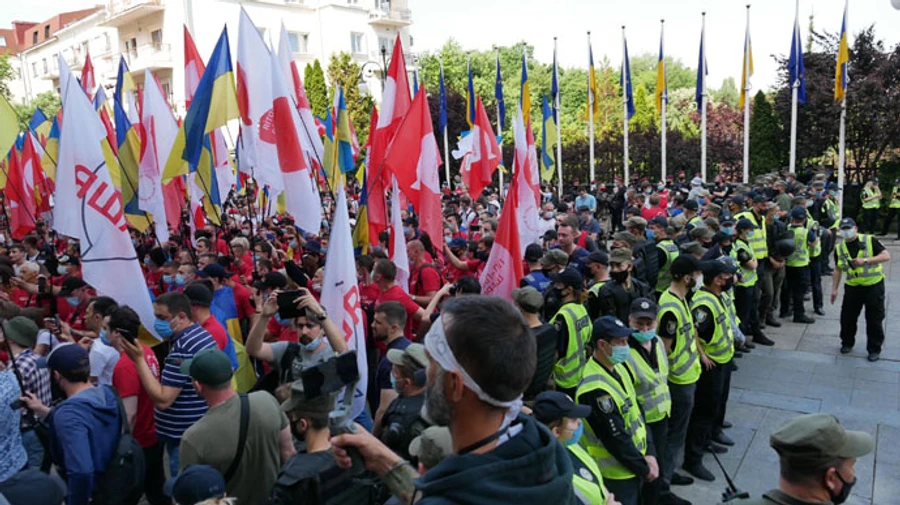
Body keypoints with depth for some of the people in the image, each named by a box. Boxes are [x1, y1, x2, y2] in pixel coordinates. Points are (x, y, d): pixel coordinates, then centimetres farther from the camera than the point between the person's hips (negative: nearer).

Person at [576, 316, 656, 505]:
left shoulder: (617, 368, 1)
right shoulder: (596, 389, -29)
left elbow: (637, 412, 5)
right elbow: (616, 439, -24)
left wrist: (650, 453, -2)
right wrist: (644, 468, -11)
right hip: (618, 473, -8)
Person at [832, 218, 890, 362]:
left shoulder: (869, 240, -8)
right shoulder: (839, 248, 4)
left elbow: (886, 256, -14)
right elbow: (838, 270, 10)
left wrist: (865, 260, -25)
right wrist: (834, 289, 8)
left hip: (874, 285, -3)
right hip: (852, 287, 3)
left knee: (874, 319, 3)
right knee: (847, 317, 6)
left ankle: (874, 349, 17)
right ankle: (847, 343, 27)